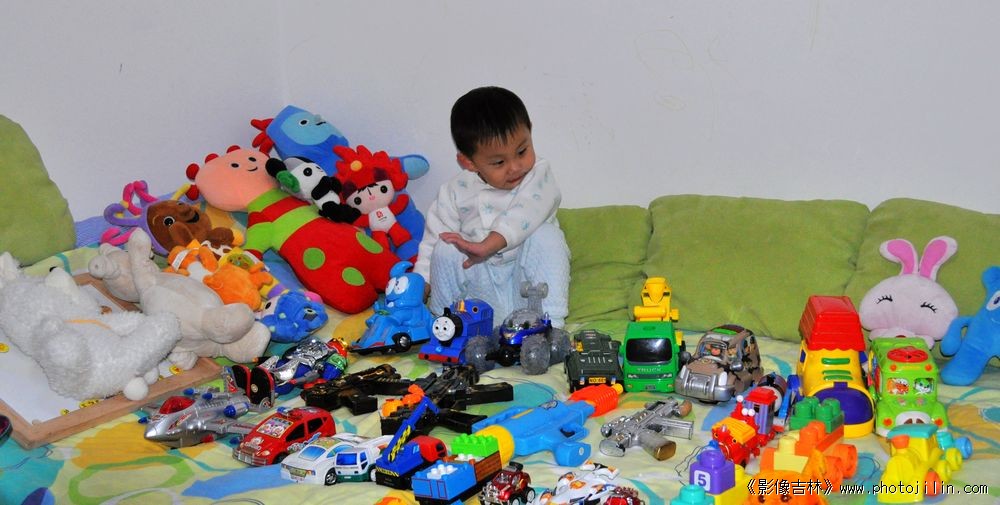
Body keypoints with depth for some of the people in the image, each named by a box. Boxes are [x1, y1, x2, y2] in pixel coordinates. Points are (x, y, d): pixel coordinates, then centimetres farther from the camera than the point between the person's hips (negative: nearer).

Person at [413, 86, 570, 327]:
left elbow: (524, 215, -26)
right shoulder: (457, 191, 2)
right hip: (481, 288, 2)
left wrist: (487, 245, -40)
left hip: (527, 282, -1)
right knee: (446, 249, -22)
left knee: (545, 235, -27)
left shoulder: (538, 176, -6)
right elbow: (433, 238, 6)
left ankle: (550, 321, -26)